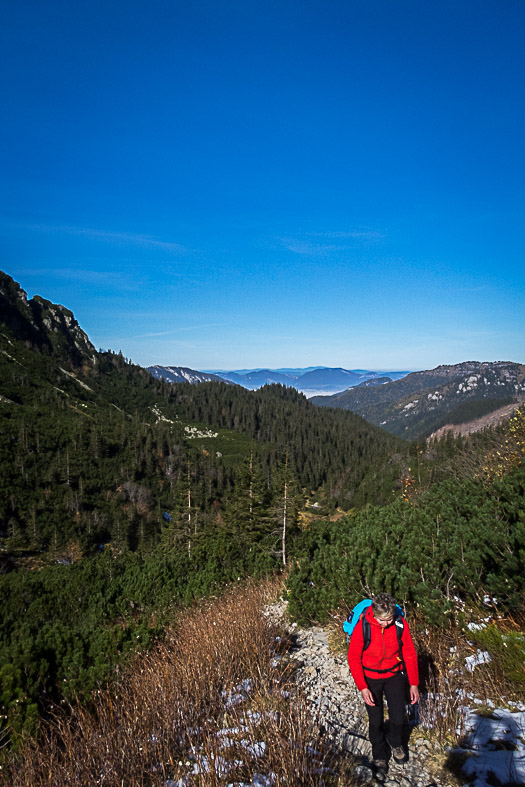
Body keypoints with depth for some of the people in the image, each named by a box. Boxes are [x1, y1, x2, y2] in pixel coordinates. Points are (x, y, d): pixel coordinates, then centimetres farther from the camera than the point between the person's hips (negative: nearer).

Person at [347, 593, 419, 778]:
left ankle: (395, 742, 45)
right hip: (370, 678, -1)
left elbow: (409, 654, -7)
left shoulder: (400, 624, -22)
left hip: (394, 675, 2)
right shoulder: (362, 627, -29)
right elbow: (354, 658, -17)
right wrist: (363, 688, -22)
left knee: (398, 718, 10)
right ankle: (380, 757, 39)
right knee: (376, 720, 11)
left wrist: (414, 683, -4)